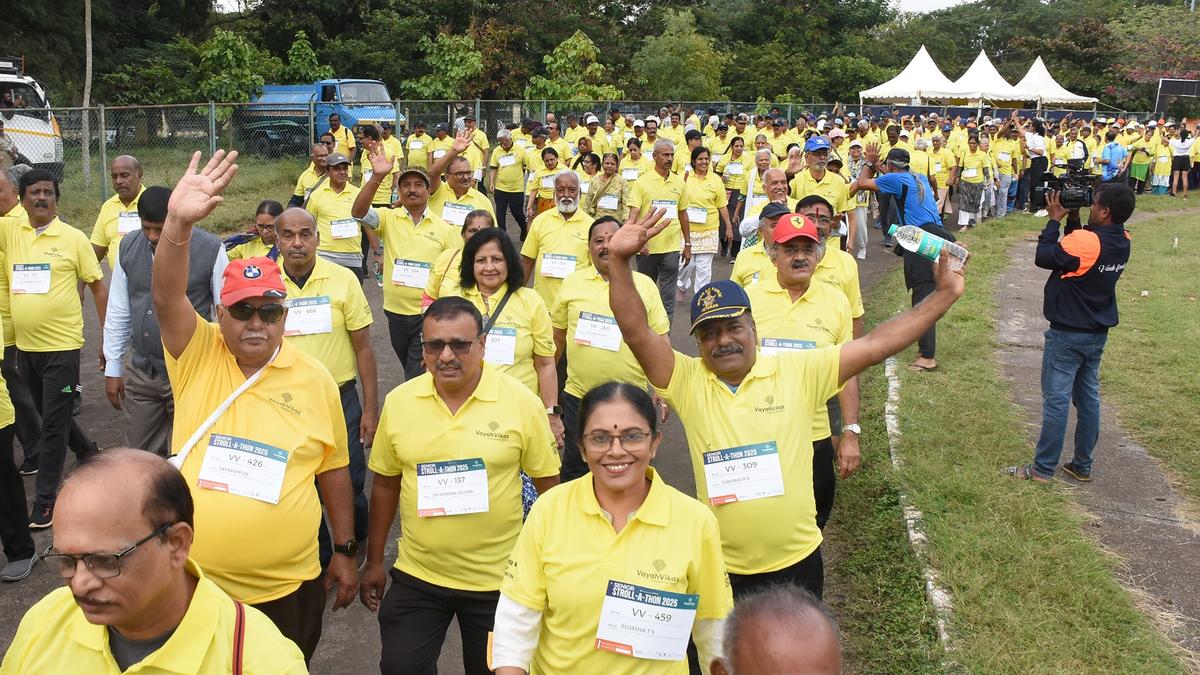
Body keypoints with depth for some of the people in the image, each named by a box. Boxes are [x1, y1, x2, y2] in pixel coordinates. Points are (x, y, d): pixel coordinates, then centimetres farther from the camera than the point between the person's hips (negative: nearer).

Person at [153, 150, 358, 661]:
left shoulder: (314, 379, -3)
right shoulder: (197, 355, -3)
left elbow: (333, 469, 5)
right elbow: (166, 297, -22)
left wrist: (345, 551, 8)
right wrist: (178, 223, -38)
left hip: (288, 588, 0)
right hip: (195, 583, 1)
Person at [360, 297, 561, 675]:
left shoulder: (522, 403, -13)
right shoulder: (399, 401, -5)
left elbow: (549, 487, -4)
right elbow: (385, 484, 6)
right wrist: (374, 560, 11)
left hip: (498, 580, -1)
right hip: (416, 577, 2)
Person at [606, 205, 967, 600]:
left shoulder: (798, 372, -6)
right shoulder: (688, 382, -7)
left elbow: (875, 346, -7)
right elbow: (636, 332, -18)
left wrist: (944, 295, -10)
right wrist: (619, 260, -30)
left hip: (797, 562, 1)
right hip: (721, 568, 0)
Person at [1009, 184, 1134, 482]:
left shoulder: (1084, 241, -26)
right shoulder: (1122, 242, 0)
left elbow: (1043, 258, -16)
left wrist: (1055, 219, -9)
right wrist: (1073, 220, 1)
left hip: (1068, 335, -8)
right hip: (1098, 333, 8)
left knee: (1056, 400, 0)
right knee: (1088, 398, 15)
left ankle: (1042, 469, 8)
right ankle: (1082, 466, 24)